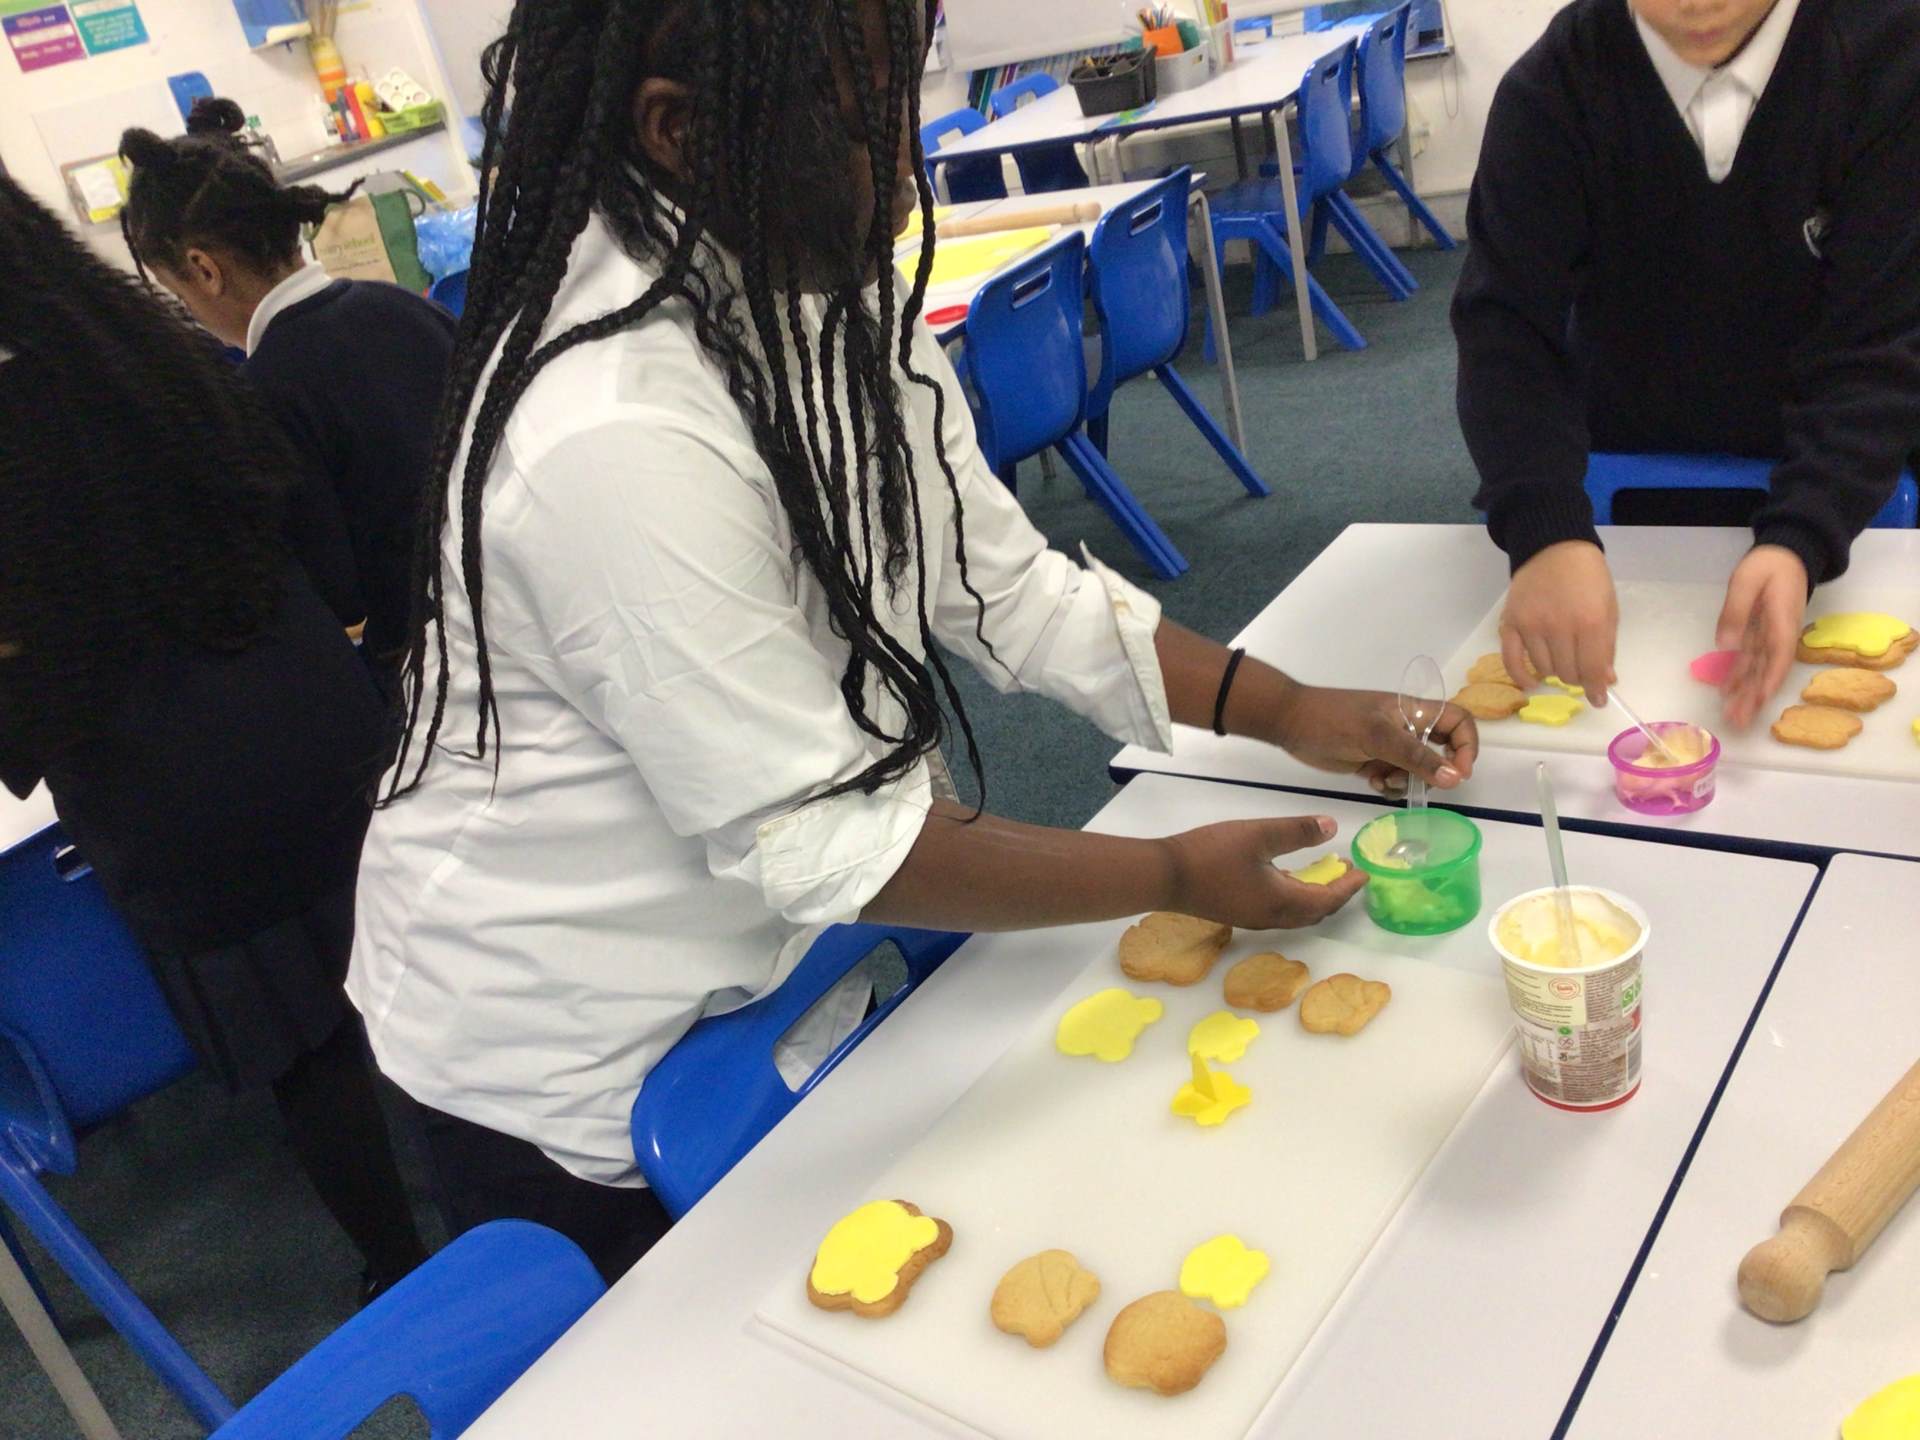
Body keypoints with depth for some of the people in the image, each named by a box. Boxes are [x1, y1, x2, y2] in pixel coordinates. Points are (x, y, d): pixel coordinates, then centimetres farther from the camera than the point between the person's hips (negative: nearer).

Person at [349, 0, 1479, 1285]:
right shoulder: (614, 434, -34)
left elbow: (1003, 582, -2)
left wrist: (1283, 710, -9)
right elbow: (814, 836, -28)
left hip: (769, 963, 7)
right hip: (572, 1080, -6)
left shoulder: (824, 289, -7)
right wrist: (1178, 877, -20)